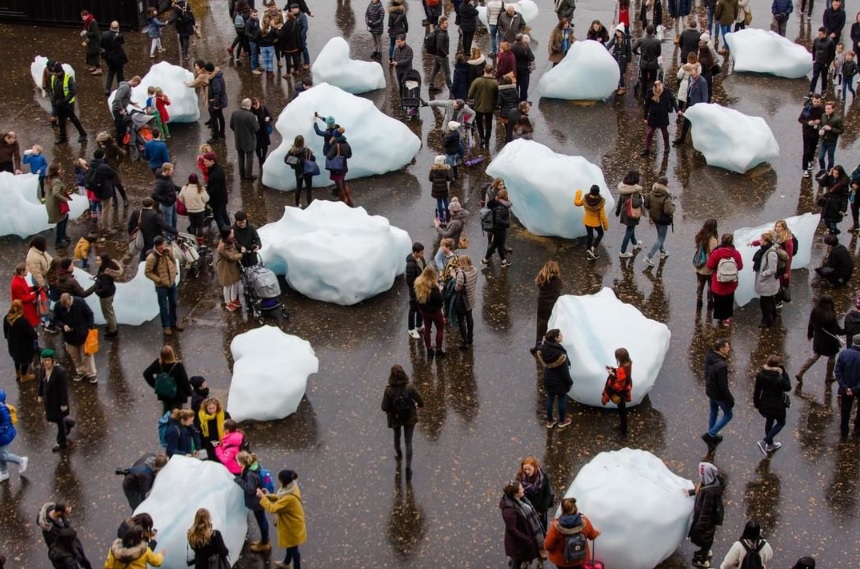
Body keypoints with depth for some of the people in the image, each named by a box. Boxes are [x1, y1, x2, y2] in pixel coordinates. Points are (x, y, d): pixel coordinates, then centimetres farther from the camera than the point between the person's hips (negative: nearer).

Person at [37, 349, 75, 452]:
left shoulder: (60, 371, -30)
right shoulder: (43, 369, -10)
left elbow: (64, 388, -23)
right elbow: (41, 382, 7)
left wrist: (64, 404, -19)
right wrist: (40, 395, 14)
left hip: (58, 400, -7)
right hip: (49, 399, 7)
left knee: (59, 420, 9)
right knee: (50, 417, 21)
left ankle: (61, 442, 29)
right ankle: (69, 423, 50)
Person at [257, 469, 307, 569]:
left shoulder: (289, 498, -41)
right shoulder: (292, 488, -12)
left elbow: (273, 508, -33)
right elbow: (281, 498, 7)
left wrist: (262, 497, -24)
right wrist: (269, 496, -5)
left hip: (293, 527, -9)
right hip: (291, 523, 9)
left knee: (293, 548, 14)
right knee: (289, 545, 32)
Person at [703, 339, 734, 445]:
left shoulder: (709, 356, -12)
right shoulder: (721, 365, -37)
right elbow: (723, 386, -28)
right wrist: (730, 399, -16)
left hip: (709, 390, 8)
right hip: (719, 394, -8)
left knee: (713, 411, 28)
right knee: (728, 415, 15)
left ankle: (712, 436, 46)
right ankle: (710, 435, 17)